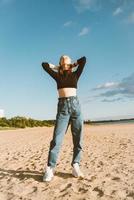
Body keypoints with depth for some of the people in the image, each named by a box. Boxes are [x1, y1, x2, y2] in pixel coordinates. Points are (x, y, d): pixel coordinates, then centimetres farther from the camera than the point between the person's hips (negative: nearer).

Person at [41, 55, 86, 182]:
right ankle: (49, 168, -6)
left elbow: (84, 59, 13)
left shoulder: (75, 74, 17)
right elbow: (44, 65, 18)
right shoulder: (57, 76, 17)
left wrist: (72, 65, 24)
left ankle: (75, 166, 6)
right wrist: (57, 67, 24)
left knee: (78, 138, -1)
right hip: (62, 106, -1)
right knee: (57, 138, -9)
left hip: (75, 104, 2)